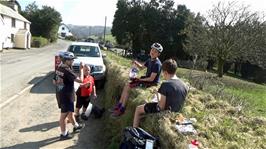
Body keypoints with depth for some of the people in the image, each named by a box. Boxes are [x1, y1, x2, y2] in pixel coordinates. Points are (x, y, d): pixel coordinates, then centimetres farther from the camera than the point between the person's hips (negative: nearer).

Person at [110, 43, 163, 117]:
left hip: (151, 83, -9)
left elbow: (151, 79, -24)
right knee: (126, 85, 0)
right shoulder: (150, 60, 5)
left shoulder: (157, 64, -22)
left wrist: (140, 80, -15)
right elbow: (142, 67, 19)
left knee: (127, 88, -15)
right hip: (146, 78, 9)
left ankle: (122, 109, -4)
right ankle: (119, 105, 5)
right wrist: (136, 63, -2)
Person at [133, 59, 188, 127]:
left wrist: (158, 95, -6)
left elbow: (161, 107, -23)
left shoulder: (165, 84, -27)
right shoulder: (185, 86, -5)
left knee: (138, 109, 11)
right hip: (175, 112, 8)